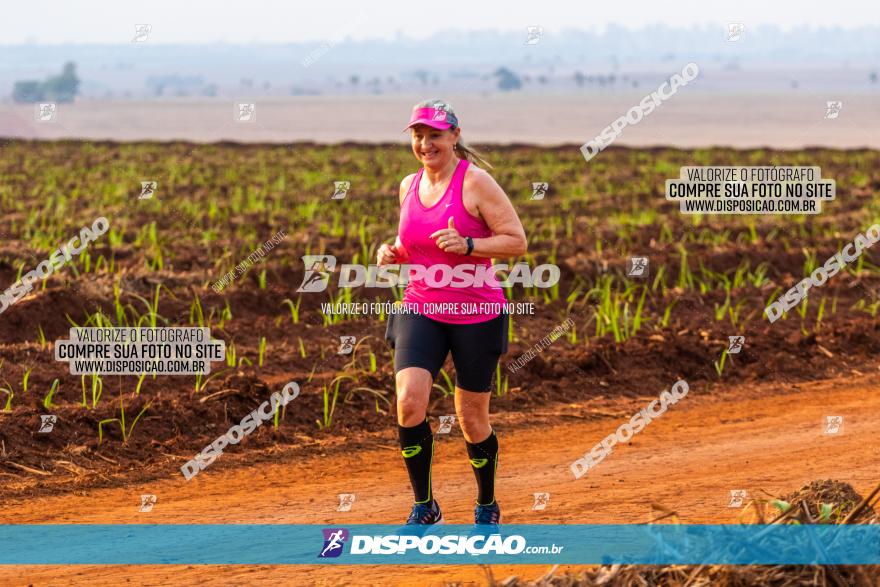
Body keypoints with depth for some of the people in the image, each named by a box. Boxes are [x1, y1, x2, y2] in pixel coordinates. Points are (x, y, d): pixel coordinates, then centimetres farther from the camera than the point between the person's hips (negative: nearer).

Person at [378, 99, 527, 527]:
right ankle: (424, 507, -4)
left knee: (472, 419, 5)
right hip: (420, 310, 4)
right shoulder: (409, 186, 8)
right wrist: (392, 253, 1)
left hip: (476, 314, -4)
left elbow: (517, 241, -11)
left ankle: (487, 506, 29)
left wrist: (467, 244, -25)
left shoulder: (475, 182, -10)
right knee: (409, 401, -17)